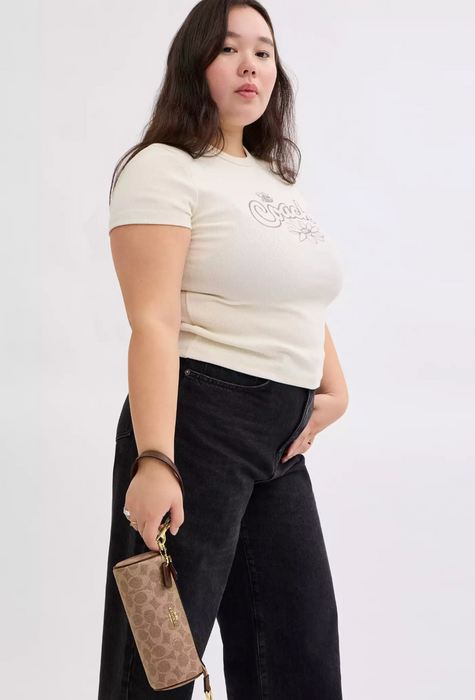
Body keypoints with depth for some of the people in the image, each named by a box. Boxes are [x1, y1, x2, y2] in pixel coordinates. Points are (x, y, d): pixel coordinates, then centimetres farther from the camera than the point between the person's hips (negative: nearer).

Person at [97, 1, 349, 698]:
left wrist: (335, 387, 10)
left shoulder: (276, 179, 18)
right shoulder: (166, 169, -7)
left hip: (282, 443, 8)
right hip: (197, 424, -8)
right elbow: (153, 323, -17)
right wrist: (154, 461, -26)